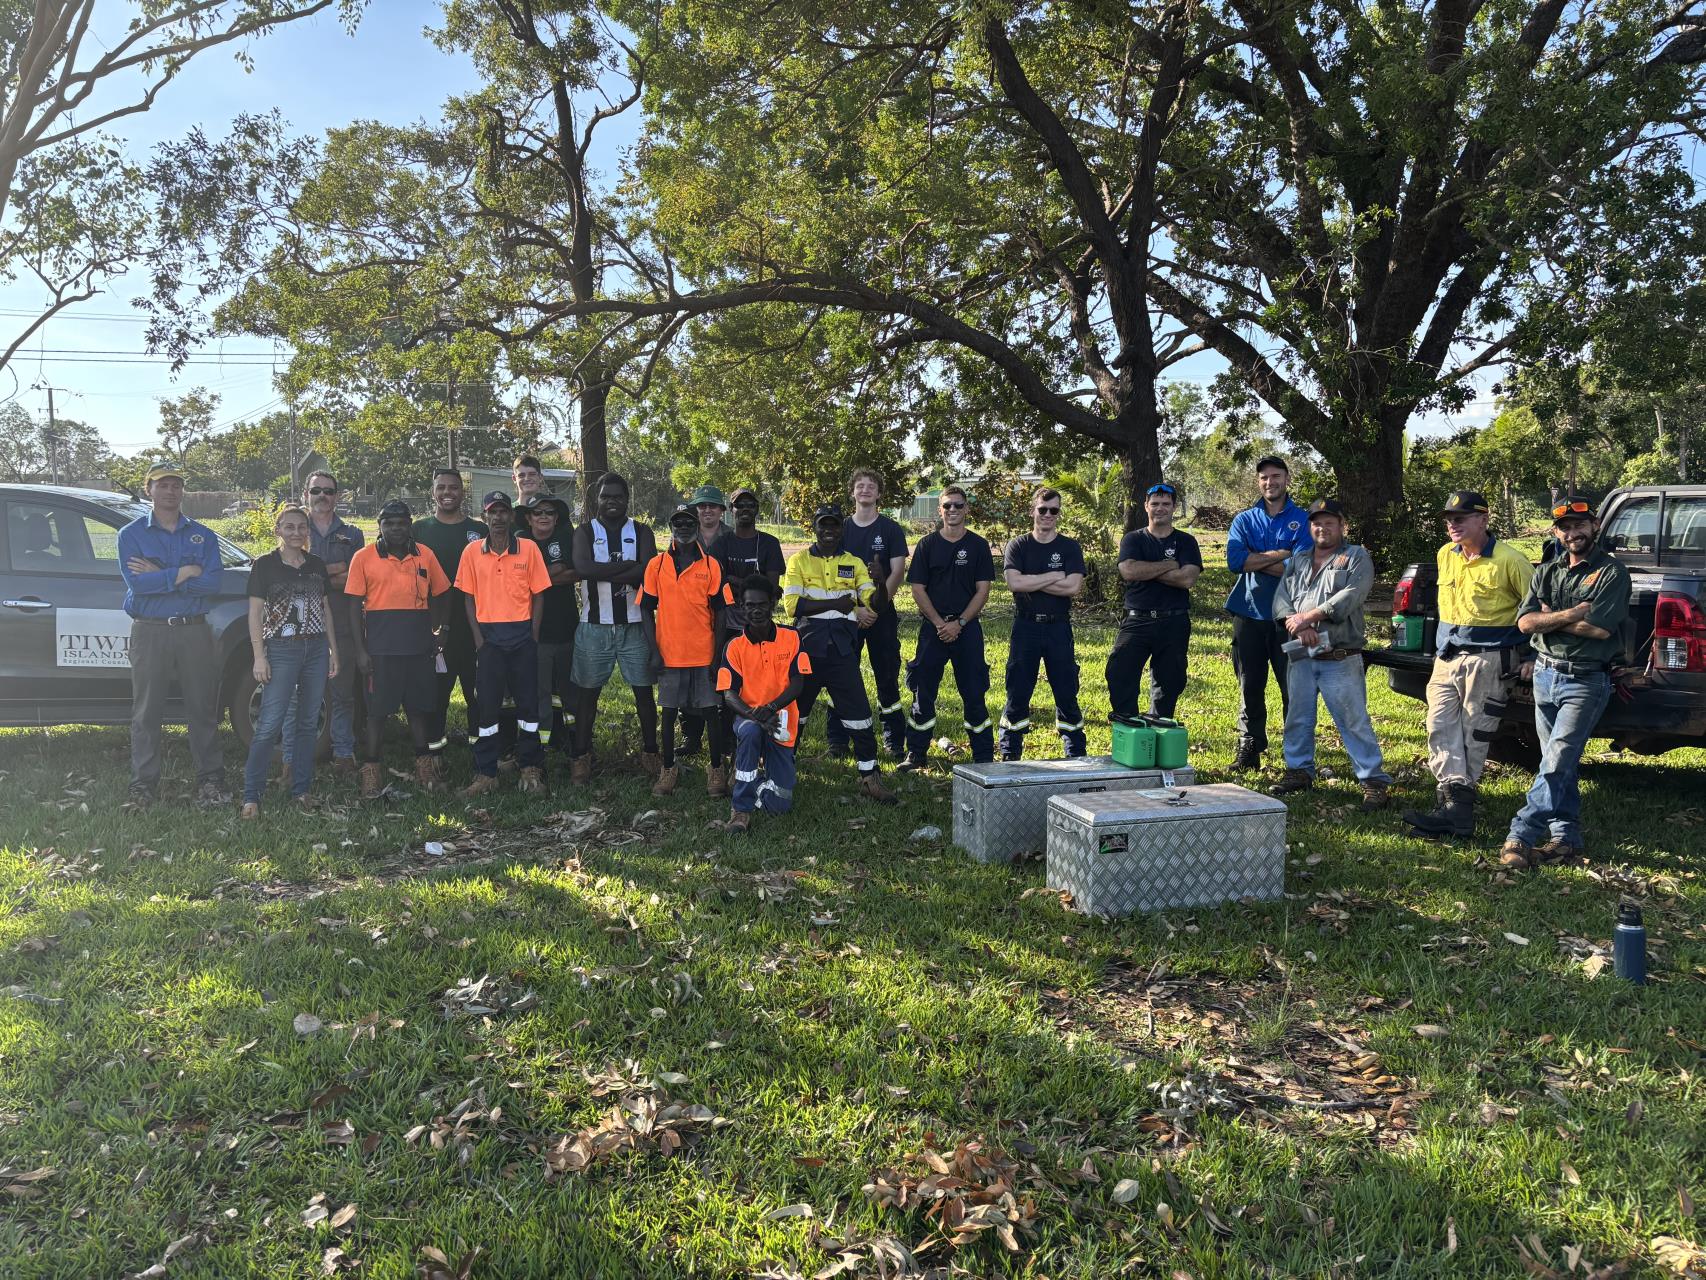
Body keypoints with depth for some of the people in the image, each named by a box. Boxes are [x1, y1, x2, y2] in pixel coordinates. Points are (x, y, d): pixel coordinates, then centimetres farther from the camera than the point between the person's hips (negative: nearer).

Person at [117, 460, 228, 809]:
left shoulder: (203, 535, 9)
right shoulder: (131, 534, 4)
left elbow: (214, 582, -8)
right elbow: (136, 582, -13)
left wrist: (159, 577, -12)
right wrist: (185, 573, -12)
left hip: (194, 630, 1)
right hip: (149, 632, -1)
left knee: (203, 708, 5)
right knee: (146, 712, 2)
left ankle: (210, 779, 13)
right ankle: (144, 784, 9)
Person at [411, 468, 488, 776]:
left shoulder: (479, 530, 8)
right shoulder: (419, 529, 6)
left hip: (474, 625, 1)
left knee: (478, 692, 6)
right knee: (435, 692, 2)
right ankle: (434, 751, 10)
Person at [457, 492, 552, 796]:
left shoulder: (528, 548, 0)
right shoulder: (472, 551, 2)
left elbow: (538, 595, 2)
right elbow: (469, 598, 5)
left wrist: (533, 637, -4)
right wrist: (478, 638, -3)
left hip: (523, 635, -1)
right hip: (489, 636, 1)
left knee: (528, 701, 4)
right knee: (486, 705, 3)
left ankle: (531, 768, 16)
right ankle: (485, 774, 10)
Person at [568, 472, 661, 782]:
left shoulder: (641, 532, 5)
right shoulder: (584, 532, 4)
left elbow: (648, 571, -12)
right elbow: (583, 568, -16)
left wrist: (603, 574, -15)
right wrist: (628, 565, -14)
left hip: (634, 624, 0)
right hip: (594, 625, 0)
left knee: (643, 690, 5)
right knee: (587, 692, 5)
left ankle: (650, 753, 18)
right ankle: (581, 756, 15)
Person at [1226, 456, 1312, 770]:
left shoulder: (1302, 520, 2)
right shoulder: (1244, 520, 10)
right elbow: (1235, 560, -7)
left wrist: (1255, 561, -8)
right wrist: (1278, 555, -11)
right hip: (1249, 614, 2)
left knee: (1293, 687, 0)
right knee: (1250, 686, 7)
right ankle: (1249, 750, 15)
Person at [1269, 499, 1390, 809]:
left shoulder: (1356, 558, 3)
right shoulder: (1298, 559, 18)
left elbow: (1350, 597, -13)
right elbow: (1280, 597, 6)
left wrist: (1308, 616, -16)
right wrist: (1297, 624, -13)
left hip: (1340, 658, -5)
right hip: (1300, 656, 5)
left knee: (1354, 721, -6)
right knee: (1298, 718, 12)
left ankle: (1374, 780, -2)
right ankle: (1299, 771, 25)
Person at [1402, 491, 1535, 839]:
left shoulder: (1509, 561, -8)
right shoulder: (1445, 556, 11)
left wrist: (1530, 657, -5)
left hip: (1489, 658, -6)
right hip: (1447, 654, 7)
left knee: (1474, 735, -2)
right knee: (1440, 727, -5)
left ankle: (1458, 806, 0)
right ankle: (1455, 802, -7)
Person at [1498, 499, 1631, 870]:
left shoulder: (1611, 572, -5)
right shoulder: (1546, 572, 11)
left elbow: (1600, 628, -17)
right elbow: (1525, 623, -1)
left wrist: (1550, 617, -7)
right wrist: (1571, 614, -14)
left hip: (1586, 681, -6)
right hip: (1545, 675, 6)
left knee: (1555, 764, -13)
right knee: (1560, 764, 11)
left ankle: (1521, 836, -16)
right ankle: (1566, 837, 18)